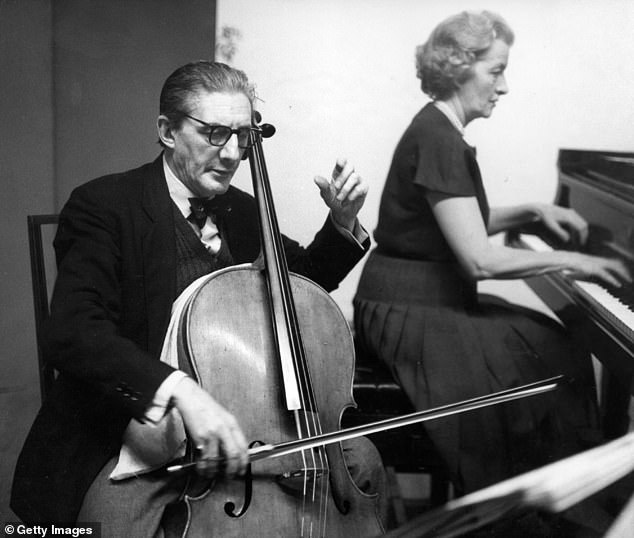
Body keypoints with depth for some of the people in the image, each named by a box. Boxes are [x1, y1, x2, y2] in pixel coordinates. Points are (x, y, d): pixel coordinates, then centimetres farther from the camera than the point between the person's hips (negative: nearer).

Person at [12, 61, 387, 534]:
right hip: (138, 424, -6)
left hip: (238, 419, 6)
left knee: (362, 461, 0)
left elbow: (307, 282, 22)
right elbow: (72, 333, -26)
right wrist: (180, 389, -41)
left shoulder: (241, 210, 8)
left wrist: (343, 223, 2)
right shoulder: (104, 206, -13)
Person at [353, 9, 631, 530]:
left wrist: (532, 211, 12)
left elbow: (462, 223, 24)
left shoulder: (441, 130, 12)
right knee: (549, 363, -11)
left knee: (553, 344, 3)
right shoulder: (437, 137, -19)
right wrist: (568, 260, -14)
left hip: (433, 300, 10)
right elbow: (479, 259, -24)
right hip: (407, 314, -10)